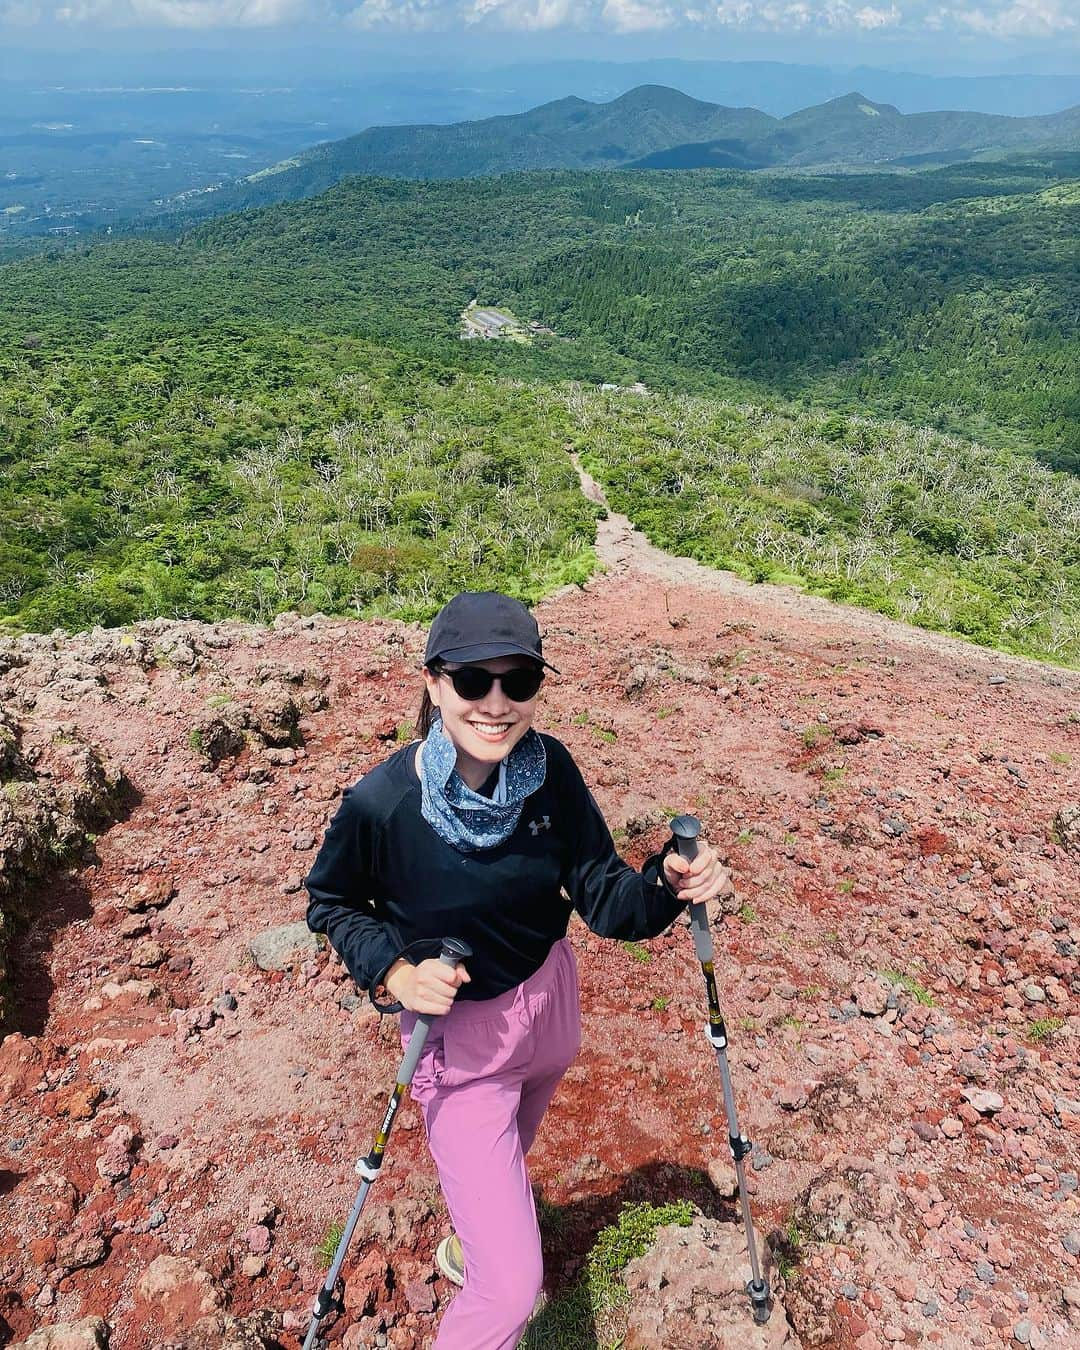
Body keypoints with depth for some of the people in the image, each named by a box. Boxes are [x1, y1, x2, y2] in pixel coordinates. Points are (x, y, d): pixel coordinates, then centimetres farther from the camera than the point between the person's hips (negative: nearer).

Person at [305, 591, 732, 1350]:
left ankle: (467, 1244, 68)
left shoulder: (551, 768, -19)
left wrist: (668, 887, -33)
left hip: (552, 1003, 5)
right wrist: (391, 970, -24)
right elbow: (330, 902, -9)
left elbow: (602, 896, -13)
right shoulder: (381, 803, -28)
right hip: (458, 1033, -5)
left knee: (506, 1167, 34)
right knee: (512, 1288, -4)